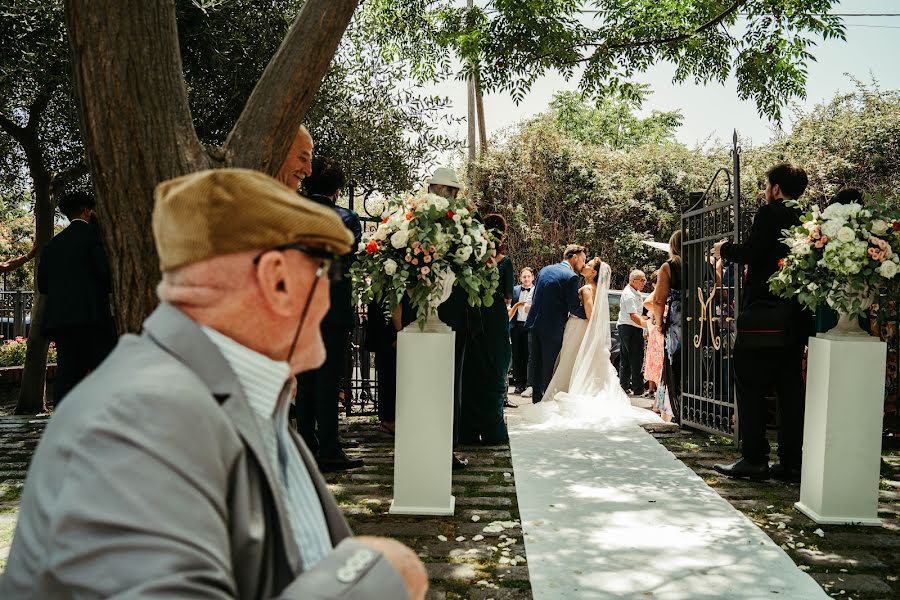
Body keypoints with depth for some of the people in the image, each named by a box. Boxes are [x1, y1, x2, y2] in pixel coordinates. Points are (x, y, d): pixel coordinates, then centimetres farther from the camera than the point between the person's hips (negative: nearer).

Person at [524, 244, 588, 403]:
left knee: (535, 366, 12)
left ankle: (537, 402, 19)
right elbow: (574, 308, -14)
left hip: (534, 324, 6)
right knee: (549, 368, 2)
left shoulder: (544, 270, 11)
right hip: (553, 329, -6)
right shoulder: (571, 277, -11)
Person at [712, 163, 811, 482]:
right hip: (796, 319, 7)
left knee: (750, 386, -1)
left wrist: (725, 249, 1)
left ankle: (754, 459, -1)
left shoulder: (770, 213, -9)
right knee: (790, 388, 9)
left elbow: (750, 253, -19)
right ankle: (791, 462, 12)